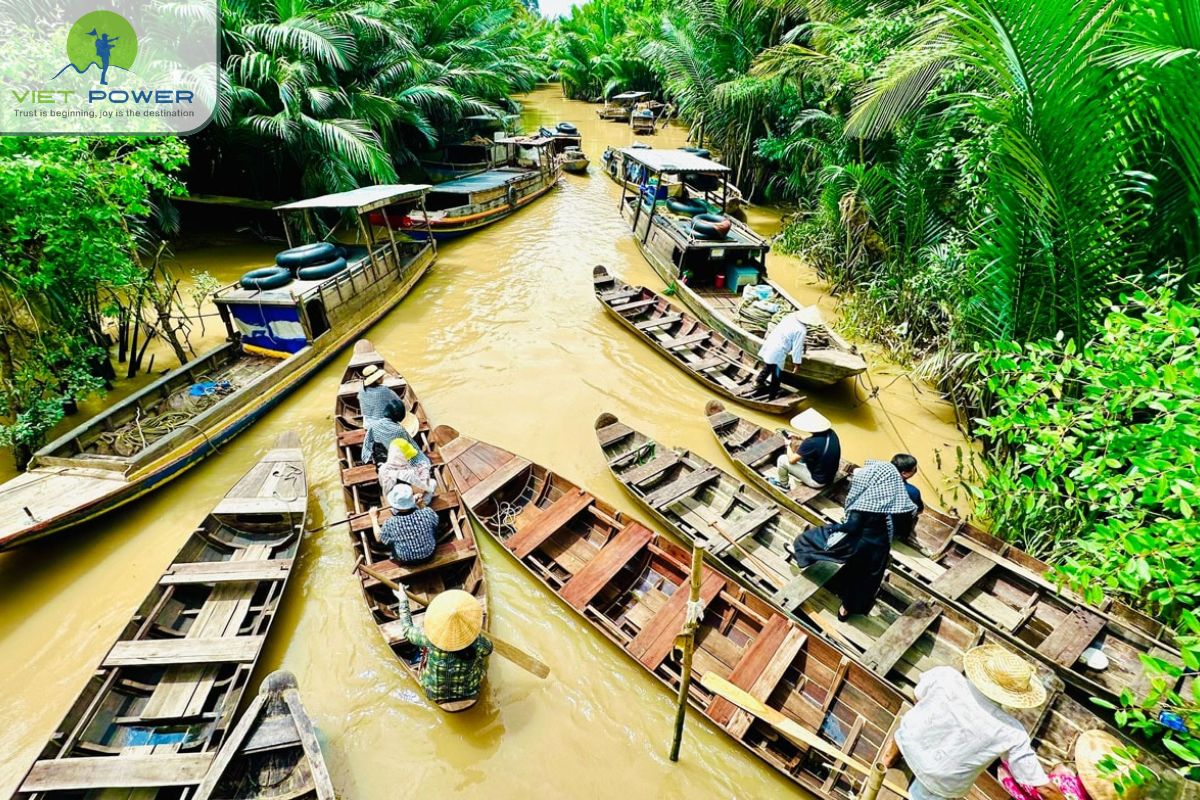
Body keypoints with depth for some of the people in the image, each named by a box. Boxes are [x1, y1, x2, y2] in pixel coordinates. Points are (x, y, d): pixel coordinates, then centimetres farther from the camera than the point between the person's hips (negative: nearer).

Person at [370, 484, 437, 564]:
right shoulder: (427, 513, -29)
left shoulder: (390, 524, -30)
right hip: (429, 555, 1)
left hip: (406, 561, -1)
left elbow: (379, 538, -6)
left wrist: (374, 518, 8)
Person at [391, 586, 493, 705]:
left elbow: (407, 630, -13)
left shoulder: (429, 638, -34)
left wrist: (403, 601, 0)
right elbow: (488, 648, -9)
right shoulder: (478, 643, -35)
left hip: (435, 694, 1)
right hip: (469, 693, 0)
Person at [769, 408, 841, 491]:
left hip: (818, 481, -8)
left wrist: (788, 445, 0)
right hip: (830, 476, 8)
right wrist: (799, 439, 7)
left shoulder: (811, 442, -32)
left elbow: (792, 460, -17)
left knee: (782, 460, -1)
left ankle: (784, 485, 24)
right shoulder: (831, 433, -10)